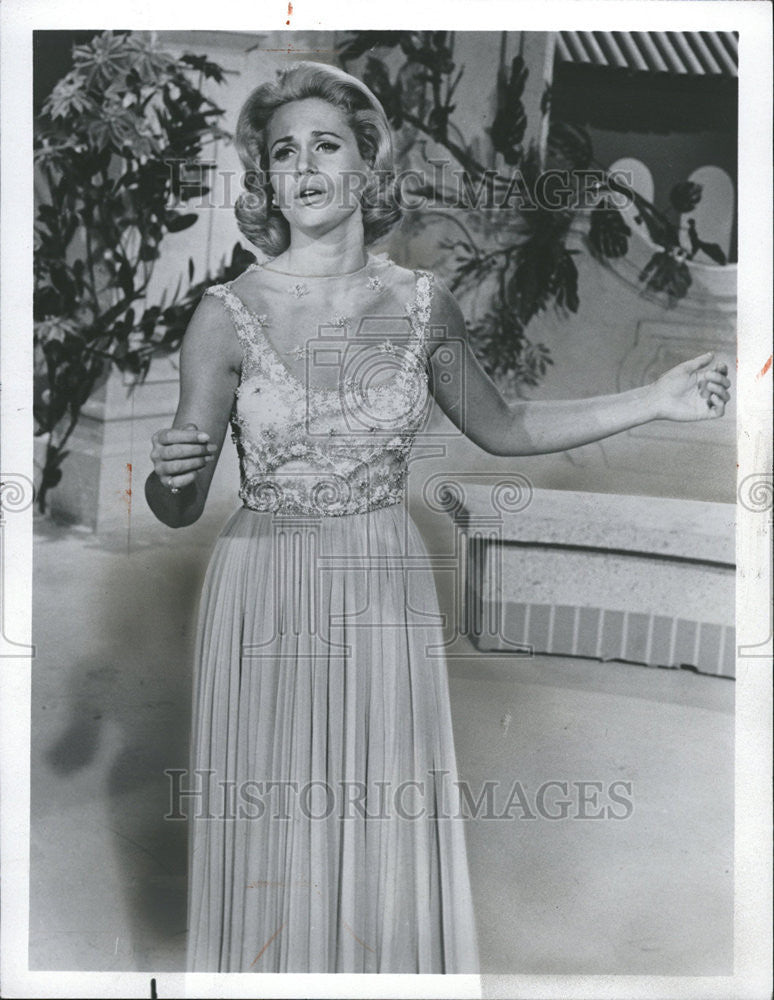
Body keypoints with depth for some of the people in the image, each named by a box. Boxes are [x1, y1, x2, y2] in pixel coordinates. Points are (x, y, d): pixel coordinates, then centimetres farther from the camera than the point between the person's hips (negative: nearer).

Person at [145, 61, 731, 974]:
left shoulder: (422, 303, 0)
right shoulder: (228, 314, -8)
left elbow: (501, 428, 13)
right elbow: (177, 511, -5)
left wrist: (654, 401, 9)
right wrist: (172, 474, -29)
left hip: (386, 592, 2)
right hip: (268, 597, -2)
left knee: (390, 850, 11)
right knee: (275, 852, 9)